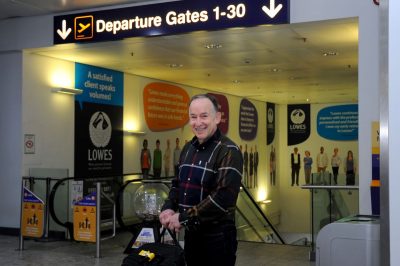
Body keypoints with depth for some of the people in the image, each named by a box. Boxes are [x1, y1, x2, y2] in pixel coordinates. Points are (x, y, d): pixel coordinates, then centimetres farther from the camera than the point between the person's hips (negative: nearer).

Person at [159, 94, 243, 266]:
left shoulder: (228, 151, -15)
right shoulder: (188, 148, 9)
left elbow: (223, 197, -25)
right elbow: (178, 183, 19)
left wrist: (183, 217, -21)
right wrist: (168, 208, -1)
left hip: (217, 237, -7)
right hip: (190, 233, 7)